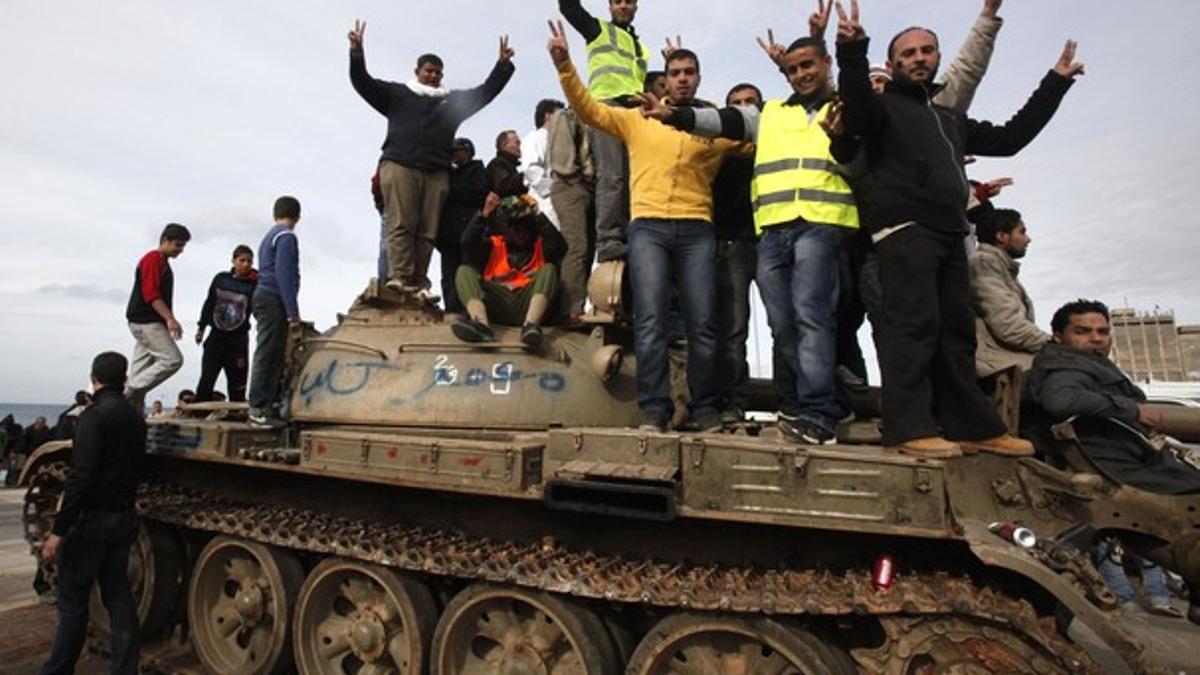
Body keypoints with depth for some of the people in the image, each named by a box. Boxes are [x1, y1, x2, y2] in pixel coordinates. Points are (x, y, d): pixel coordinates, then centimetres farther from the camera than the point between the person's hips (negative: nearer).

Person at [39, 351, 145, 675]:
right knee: (118, 596, 12)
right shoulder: (135, 417, 8)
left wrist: (58, 531, -18)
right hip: (124, 519, 7)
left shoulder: (95, 415, -15)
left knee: (72, 601, 6)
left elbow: (81, 477, -20)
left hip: (91, 519, -7)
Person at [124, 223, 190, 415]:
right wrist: (170, 319, -24)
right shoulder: (153, 259, -9)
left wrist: (168, 321, 21)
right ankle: (131, 391, -11)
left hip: (150, 323, 10)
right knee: (173, 359, -16)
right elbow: (151, 294, -19)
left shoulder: (163, 263, 21)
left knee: (140, 370, 9)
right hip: (145, 321, -10)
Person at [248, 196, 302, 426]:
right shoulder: (287, 236, -6)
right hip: (273, 301, -9)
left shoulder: (269, 236, 23)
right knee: (267, 354, -10)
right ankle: (258, 407, -11)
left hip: (264, 297, 9)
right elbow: (284, 274, -16)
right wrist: (292, 310, -18)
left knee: (274, 355, 9)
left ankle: (271, 403, 11)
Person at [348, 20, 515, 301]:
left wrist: (503, 65, 10)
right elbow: (363, 82, 11)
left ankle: (419, 284, -3)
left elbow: (485, 92, 20)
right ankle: (399, 279, -18)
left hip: (437, 172, 3)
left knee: (427, 231, -3)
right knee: (401, 225, -13)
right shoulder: (397, 93, 18)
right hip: (399, 165, -3)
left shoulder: (453, 101, 24)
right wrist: (357, 53, -5)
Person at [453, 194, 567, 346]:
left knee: (549, 269, -21)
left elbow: (560, 247, -2)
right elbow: (468, 244, 5)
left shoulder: (541, 245, 21)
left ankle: (531, 324, -45)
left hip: (527, 304, -1)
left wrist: (538, 216, -4)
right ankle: (481, 323, -44)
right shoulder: (493, 244, 23)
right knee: (464, 271, -15)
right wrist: (484, 215, -5)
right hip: (496, 304, 1)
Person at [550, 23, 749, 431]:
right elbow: (587, 109, 11)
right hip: (648, 228, -1)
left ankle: (706, 409, 6)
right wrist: (564, 64, -1)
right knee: (650, 318, -12)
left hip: (696, 230, 1)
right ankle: (654, 409, -8)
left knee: (703, 322, -4)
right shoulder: (638, 119, 16)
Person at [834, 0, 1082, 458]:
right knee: (915, 325, -17)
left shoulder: (951, 120, 32)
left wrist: (1055, 83, 39)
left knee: (956, 332, 5)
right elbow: (857, 113, -15)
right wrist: (852, 51, -29)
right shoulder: (884, 106, 9)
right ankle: (909, 428, -19)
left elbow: (1008, 138, 36)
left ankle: (973, 427, 8)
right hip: (903, 229, -7)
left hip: (949, 235, 8)